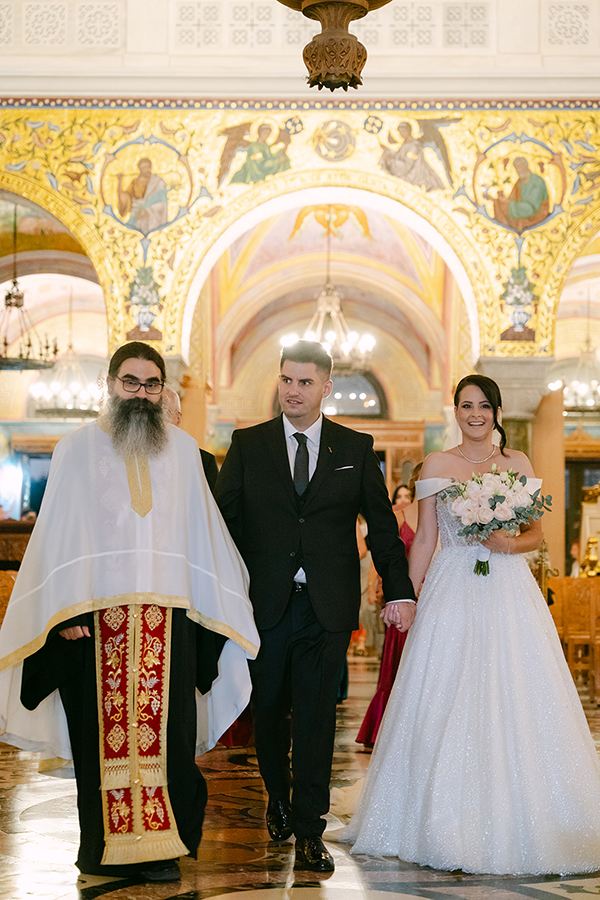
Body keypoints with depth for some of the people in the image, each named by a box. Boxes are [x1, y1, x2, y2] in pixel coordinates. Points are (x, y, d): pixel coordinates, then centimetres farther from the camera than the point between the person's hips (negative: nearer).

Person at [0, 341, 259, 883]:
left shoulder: (183, 449, 11)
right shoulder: (78, 448, 6)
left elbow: (203, 531, 13)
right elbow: (57, 532, 2)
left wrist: (216, 609, 9)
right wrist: (63, 610, -7)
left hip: (169, 618, 1)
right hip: (95, 616, -1)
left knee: (165, 731, -3)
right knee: (102, 732, 2)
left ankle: (159, 847, 5)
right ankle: (104, 845, 13)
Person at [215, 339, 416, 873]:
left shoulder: (356, 448, 6)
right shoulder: (248, 445, 5)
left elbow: (382, 524, 7)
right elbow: (223, 519, 3)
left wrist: (401, 590, 0)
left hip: (328, 607, -1)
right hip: (265, 603, 1)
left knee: (316, 717, 0)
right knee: (268, 712, 12)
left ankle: (309, 831, 7)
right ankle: (278, 799, 36)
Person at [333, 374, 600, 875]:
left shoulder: (517, 463, 9)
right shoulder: (437, 466, 8)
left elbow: (536, 534, 9)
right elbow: (425, 538, 7)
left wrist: (510, 543, -11)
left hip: (508, 593, 0)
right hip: (452, 593, 0)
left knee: (511, 703, -3)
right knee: (446, 704, -3)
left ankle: (514, 828, 7)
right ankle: (448, 828, 7)